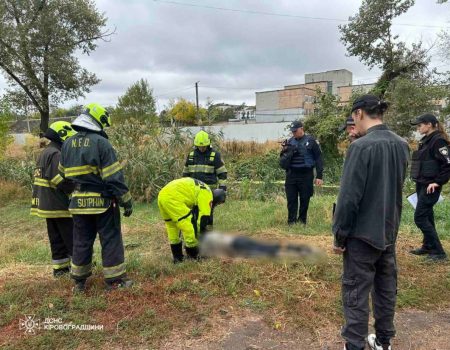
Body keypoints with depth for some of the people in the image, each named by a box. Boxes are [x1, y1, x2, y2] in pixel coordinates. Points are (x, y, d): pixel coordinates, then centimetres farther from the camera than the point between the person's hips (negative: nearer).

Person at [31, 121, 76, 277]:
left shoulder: (45, 153, 15)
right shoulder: (56, 154, -17)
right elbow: (64, 181, -24)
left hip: (48, 205, 10)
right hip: (60, 205, -10)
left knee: (57, 239, 15)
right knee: (72, 239, -1)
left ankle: (60, 267, 23)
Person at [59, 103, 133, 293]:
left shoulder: (67, 144, 8)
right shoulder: (101, 142, -14)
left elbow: (63, 174, 17)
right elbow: (114, 177, -16)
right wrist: (126, 200, -11)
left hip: (78, 202, 6)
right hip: (102, 201, -6)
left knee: (81, 241, 16)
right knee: (110, 239, 5)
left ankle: (79, 281, 26)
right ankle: (114, 280, 12)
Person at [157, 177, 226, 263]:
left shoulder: (200, 190, 29)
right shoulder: (207, 195, 2)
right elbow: (203, 218, 1)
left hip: (162, 196, 10)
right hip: (172, 198, -10)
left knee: (172, 227, 22)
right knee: (190, 227, 0)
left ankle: (177, 257, 30)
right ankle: (194, 256, 15)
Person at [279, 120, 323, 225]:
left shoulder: (310, 141, 0)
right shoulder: (289, 142, 8)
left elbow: (318, 159, -1)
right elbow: (282, 162, 8)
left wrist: (319, 176, -7)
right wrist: (288, 152, -12)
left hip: (306, 175, -2)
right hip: (291, 175, 3)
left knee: (305, 200, 6)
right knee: (291, 200, 4)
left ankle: (302, 222, 18)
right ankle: (291, 223, 12)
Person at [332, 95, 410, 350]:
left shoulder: (362, 146, -20)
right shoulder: (402, 145, 2)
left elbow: (349, 196, -19)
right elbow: (397, 187, 12)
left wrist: (339, 235, -11)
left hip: (363, 233, -7)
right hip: (389, 231, 7)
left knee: (356, 292, 4)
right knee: (386, 288, 18)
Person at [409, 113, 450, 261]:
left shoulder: (438, 140, -16)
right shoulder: (426, 140, 13)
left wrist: (438, 182, -20)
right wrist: (419, 182, 15)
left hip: (430, 186, -9)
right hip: (422, 185, 9)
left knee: (420, 217, -7)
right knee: (427, 216, 17)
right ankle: (428, 246, 29)